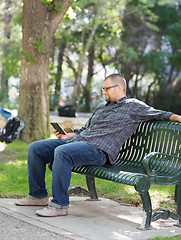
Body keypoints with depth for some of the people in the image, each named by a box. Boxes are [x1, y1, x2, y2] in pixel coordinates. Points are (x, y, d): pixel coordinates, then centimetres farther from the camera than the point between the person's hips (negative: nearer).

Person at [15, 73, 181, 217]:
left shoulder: (133, 106, 7)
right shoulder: (101, 108, 30)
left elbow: (160, 114, 2)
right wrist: (67, 135, 18)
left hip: (98, 149, -9)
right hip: (77, 140, 9)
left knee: (61, 152, -37)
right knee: (35, 148, -1)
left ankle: (60, 205, -29)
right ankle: (38, 195, 9)